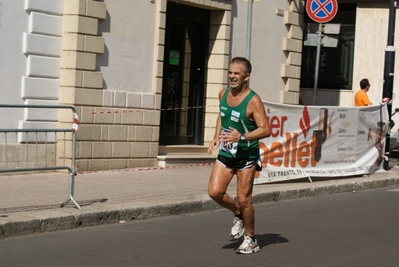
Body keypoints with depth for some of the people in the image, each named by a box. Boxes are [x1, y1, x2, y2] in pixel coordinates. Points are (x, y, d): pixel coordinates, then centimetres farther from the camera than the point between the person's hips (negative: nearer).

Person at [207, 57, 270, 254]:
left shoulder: (253, 101, -18)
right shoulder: (223, 94, 2)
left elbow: (265, 130, -22)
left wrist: (242, 137, -34)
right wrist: (217, 137, 10)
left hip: (247, 155, -6)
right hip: (226, 152, 6)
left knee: (243, 199, -2)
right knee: (215, 192, -6)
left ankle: (250, 239, 17)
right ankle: (238, 216, 23)